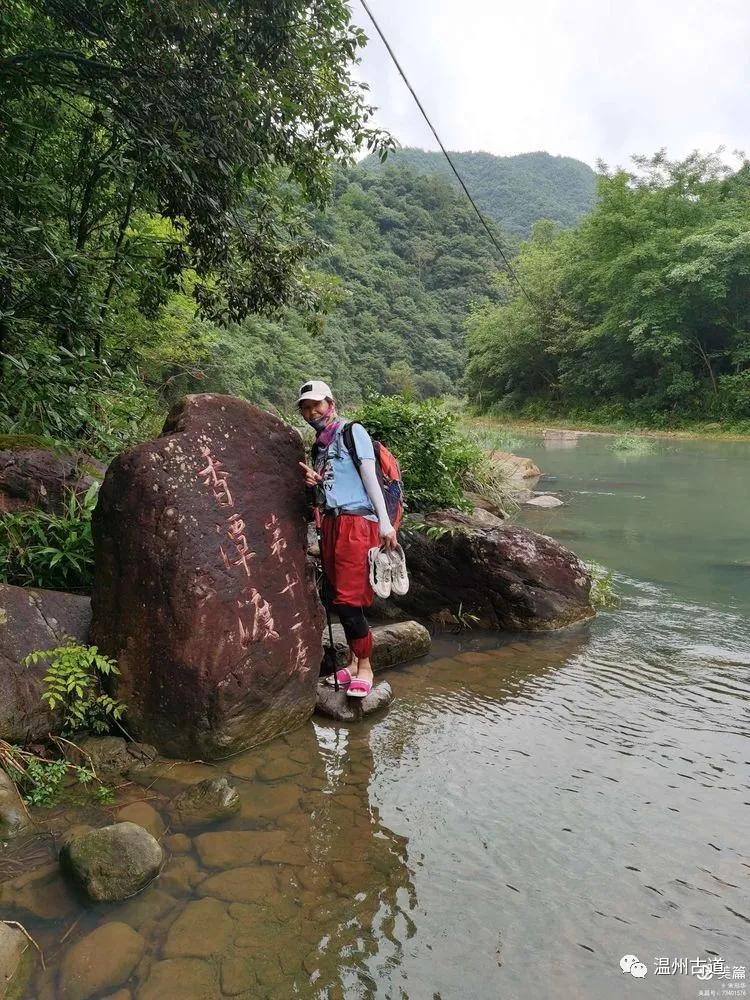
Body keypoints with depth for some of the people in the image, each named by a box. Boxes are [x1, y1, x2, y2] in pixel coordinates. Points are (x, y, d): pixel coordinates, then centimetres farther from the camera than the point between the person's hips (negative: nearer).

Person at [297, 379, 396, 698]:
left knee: (349, 600, -9)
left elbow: (369, 477, -9)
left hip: (356, 522, -7)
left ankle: (364, 667, 5)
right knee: (339, 599, 9)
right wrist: (315, 480, 1)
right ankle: (353, 662, 21)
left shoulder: (352, 432, -2)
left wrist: (385, 521, -15)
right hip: (332, 523, 8)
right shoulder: (319, 444, 19)